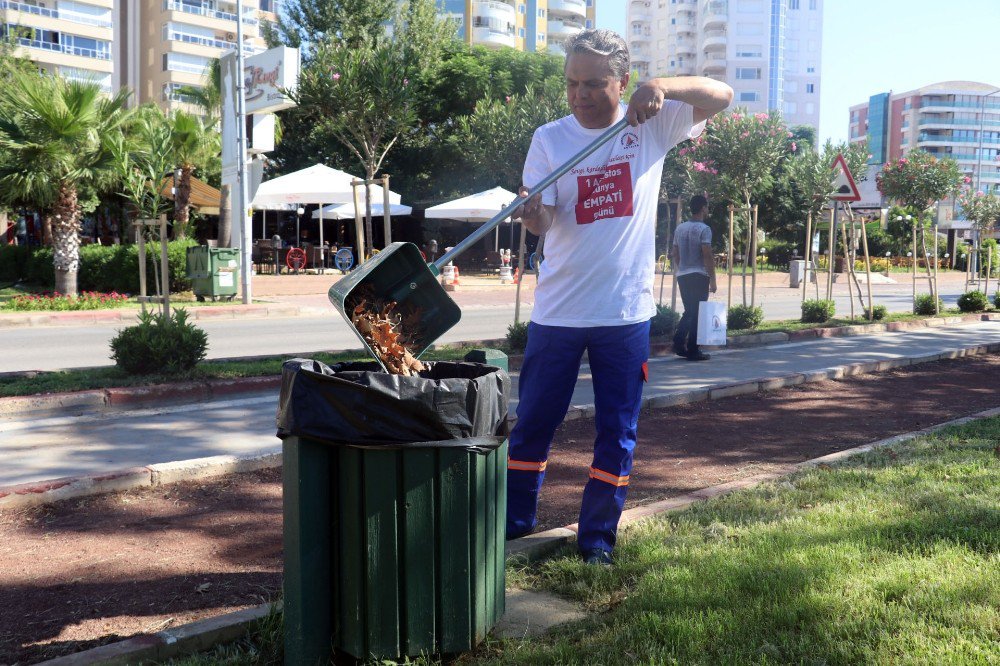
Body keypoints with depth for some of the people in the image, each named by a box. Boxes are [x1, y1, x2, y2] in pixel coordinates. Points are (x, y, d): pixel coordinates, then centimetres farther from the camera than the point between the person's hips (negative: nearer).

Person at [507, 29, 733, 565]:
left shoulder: (651, 125, 1)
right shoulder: (550, 138, -1)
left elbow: (722, 96, -4)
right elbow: (541, 221, -10)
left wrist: (664, 87, -22)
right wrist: (530, 215, -34)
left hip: (626, 311, 0)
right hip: (558, 309, 0)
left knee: (617, 434, 7)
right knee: (532, 423, 10)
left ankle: (597, 539, 21)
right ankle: (514, 521, 29)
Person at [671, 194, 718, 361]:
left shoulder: (680, 228, 10)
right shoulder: (704, 229, -10)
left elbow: (675, 254, 14)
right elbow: (708, 256, -15)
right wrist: (712, 279, -10)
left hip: (682, 276, 6)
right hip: (699, 276, -6)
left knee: (689, 311, 17)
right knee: (697, 313, 0)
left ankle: (679, 343, 4)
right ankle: (692, 351, 1)